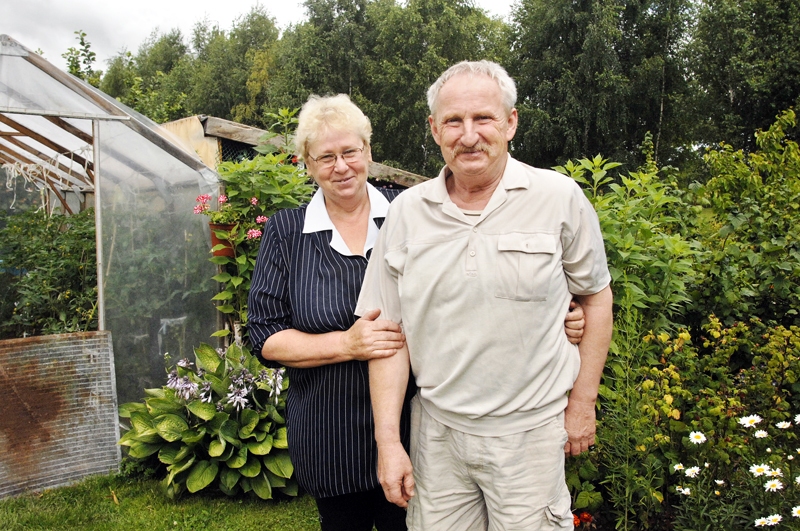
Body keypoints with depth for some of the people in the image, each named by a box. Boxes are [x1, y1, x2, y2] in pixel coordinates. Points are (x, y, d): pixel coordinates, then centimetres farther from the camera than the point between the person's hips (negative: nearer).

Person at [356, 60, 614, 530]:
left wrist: (583, 404, 3)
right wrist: (388, 439, -1)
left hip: (530, 431, -2)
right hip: (436, 430, 2)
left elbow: (596, 298, 4)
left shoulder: (560, 198, -7)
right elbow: (390, 331, 1)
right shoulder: (407, 211, -1)